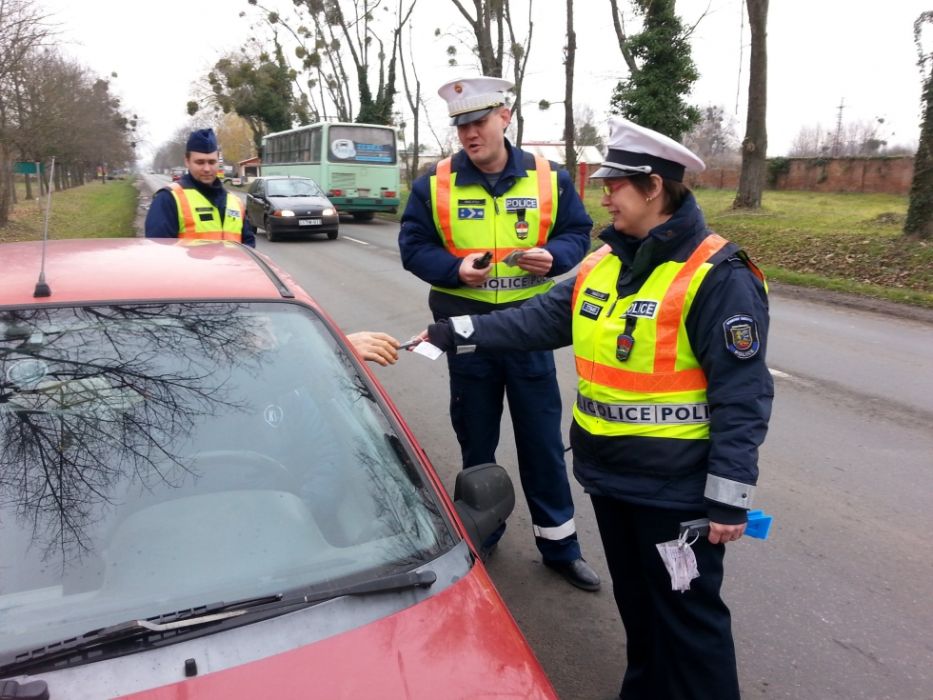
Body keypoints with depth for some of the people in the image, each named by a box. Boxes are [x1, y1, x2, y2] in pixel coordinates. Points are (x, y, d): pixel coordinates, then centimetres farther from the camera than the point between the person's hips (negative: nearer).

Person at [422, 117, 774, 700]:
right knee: (636, 602, 24)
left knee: (688, 615, 9)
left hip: (676, 488, -7)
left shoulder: (717, 277, -17)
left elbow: (741, 397, -18)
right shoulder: (604, 263, 6)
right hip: (610, 474, 8)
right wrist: (452, 334, 2)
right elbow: (539, 320, 7)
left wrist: (729, 499, -19)